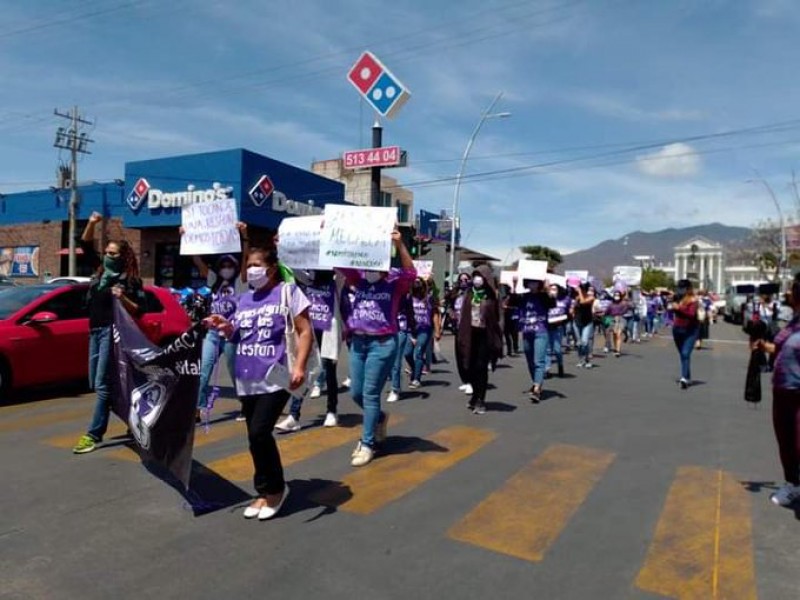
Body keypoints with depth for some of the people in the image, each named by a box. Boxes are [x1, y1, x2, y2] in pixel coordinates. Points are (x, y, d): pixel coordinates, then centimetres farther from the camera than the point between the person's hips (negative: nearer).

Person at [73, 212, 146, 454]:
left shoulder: (130, 280, -6)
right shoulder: (100, 270, 12)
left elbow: (139, 310, -7)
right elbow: (86, 246, 18)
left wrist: (123, 298, -23)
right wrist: (92, 223, 5)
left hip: (111, 332, -8)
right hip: (94, 331, 8)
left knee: (103, 384, -8)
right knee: (95, 383, 12)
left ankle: (94, 434, -5)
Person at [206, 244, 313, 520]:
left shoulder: (288, 292, -4)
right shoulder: (245, 298, 14)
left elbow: (305, 332, -6)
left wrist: (299, 366, -18)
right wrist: (226, 327, 0)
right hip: (247, 380, 7)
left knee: (259, 432, -14)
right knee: (256, 437, 11)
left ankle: (275, 488, 9)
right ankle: (266, 491, 26)